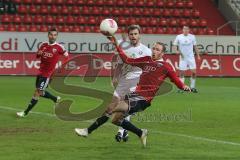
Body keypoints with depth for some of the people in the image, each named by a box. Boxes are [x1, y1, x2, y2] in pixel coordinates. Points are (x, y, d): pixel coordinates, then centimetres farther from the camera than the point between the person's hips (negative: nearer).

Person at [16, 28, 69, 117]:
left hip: (48, 73, -6)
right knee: (40, 92, 14)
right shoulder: (43, 45, 5)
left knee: (38, 92, -8)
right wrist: (39, 53, -7)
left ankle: (26, 112, -5)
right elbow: (37, 56, 17)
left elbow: (66, 56, 3)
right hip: (41, 72, 6)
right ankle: (56, 99, 38)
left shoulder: (59, 47, -8)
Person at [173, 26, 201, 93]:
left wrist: (198, 55, 8)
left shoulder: (192, 37, 3)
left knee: (194, 72, -5)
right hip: (183, 57, -1)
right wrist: (177, 51, -17)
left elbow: (195, 46, 11)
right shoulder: (178, 37, -1)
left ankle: (192, 87, 7)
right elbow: (175, 45, 3)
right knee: (181, 73, -2)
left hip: (191, 57, 1)